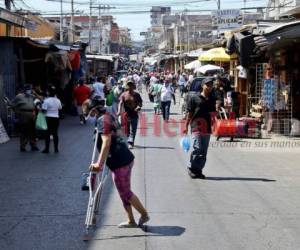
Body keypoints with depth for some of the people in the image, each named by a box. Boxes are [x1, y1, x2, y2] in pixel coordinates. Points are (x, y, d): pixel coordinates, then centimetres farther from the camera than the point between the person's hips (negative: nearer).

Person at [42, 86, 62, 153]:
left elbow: (44, 110, -16)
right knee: (55, 133, 9)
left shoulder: (46, 100, -13)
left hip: (48, 118, -4)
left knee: (47, 134, 2)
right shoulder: (58, 100, 2)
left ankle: (47, 149, 4)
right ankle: (56, 148, 13)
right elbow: (60, 108, 11)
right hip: (56, 118, 4)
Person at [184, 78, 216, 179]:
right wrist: (186, 126, -2)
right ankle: (191, 167, 4)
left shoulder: (212, 100, 15)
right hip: (196, 126, -5)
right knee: (197, 148, -13)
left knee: (204, 151, 6)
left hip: (207, 128, 5)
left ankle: (198, 170, 16)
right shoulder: (194, 98, 1)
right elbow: (189, 113, 0)